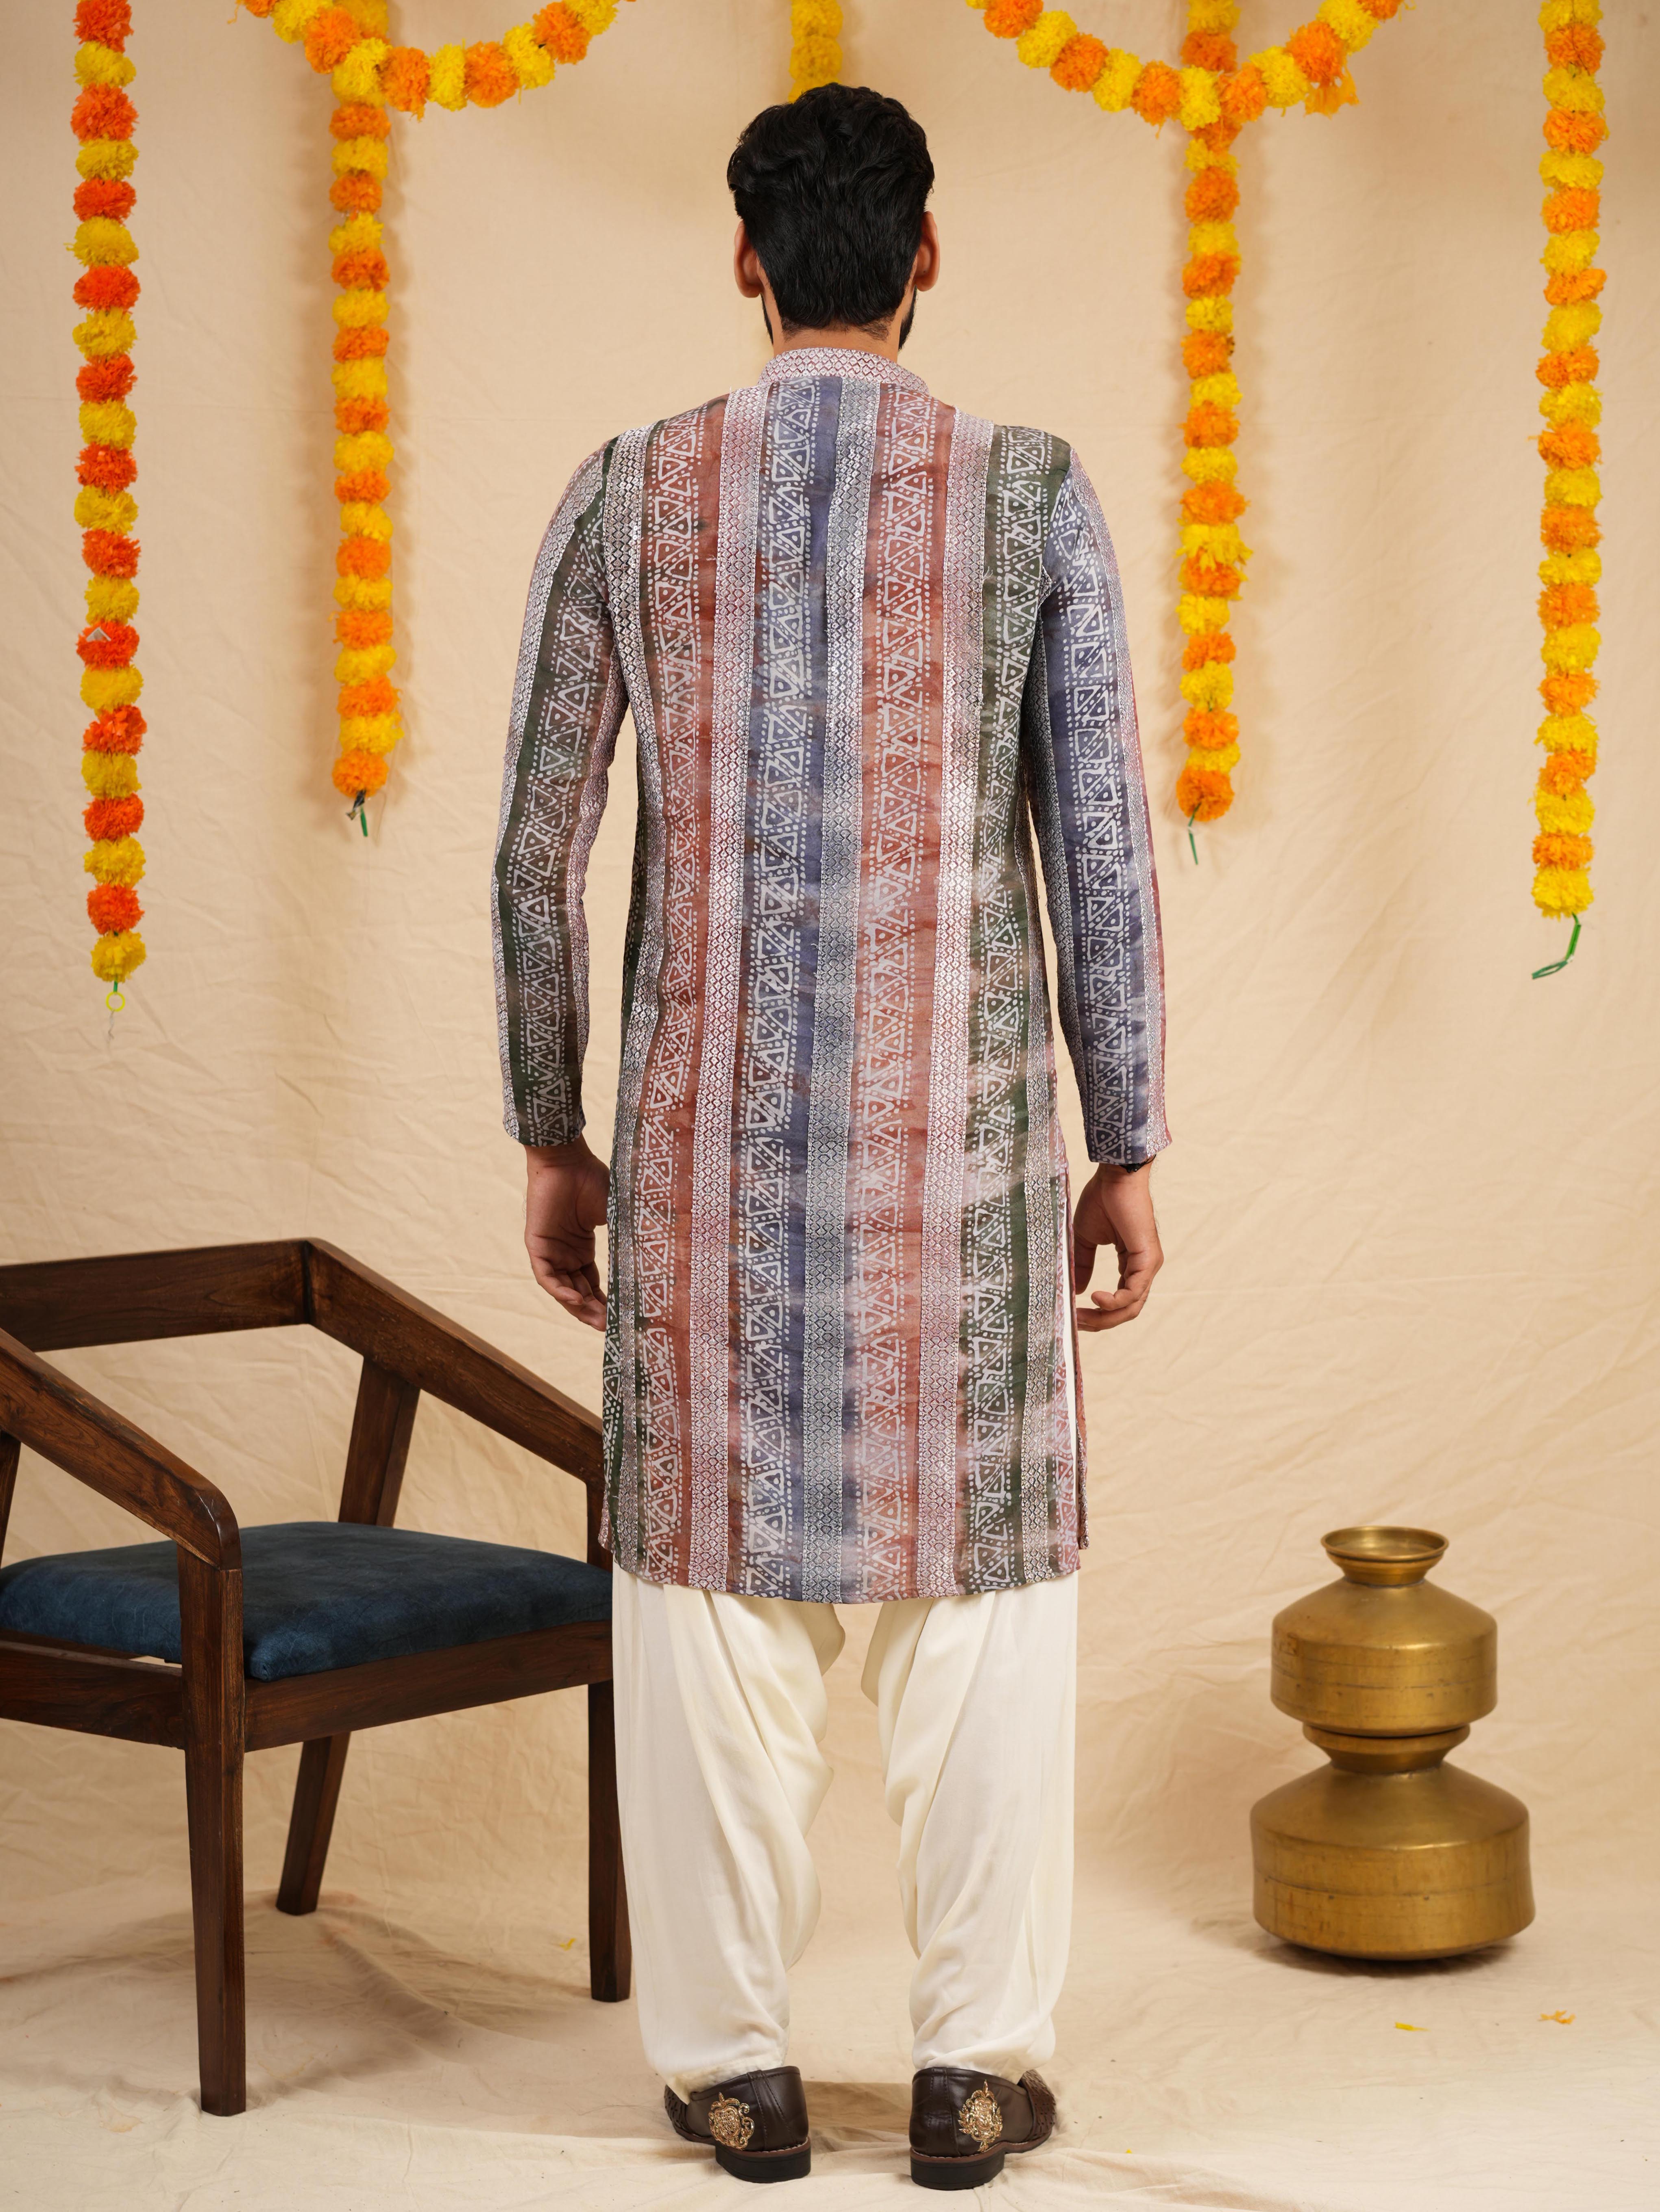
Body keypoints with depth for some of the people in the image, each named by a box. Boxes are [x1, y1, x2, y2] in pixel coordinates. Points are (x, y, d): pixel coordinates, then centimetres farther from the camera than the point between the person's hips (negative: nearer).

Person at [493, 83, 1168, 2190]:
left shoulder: (629, 493, 1)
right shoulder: (1032, 494, -2)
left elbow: (536, 851, 2)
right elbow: (1102, 852, -3)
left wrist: (550, 1142, 11)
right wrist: (1128, 1153, 5)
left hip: (711, 1126, 1)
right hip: (962, 1132, -1)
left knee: (712, 1568, 8)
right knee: (978, 1568, 8)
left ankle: (733, 2061, 14)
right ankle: (976, 2061, 12)